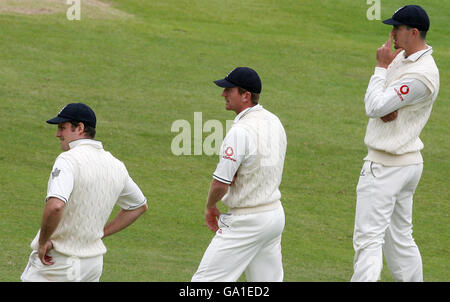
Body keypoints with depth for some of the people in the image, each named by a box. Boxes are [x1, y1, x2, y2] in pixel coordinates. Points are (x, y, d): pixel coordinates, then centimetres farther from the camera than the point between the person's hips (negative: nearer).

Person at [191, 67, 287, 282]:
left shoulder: (241, 131, -21)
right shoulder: (274, 122, 8)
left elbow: (221, 182, -20)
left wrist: (210, 207, 0)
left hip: (247, 223, -9)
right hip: (276, 214, 9)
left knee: (206, 280, -5)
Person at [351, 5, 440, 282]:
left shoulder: (422, 75, -21)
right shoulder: (402, 57, 10)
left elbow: (375, 107, -21)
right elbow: (374, 103, 12)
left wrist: (381, 67, -11)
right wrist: (385, 108, -11)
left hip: (385, 168, -10)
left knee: (368, 239, -13)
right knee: (400, 238, 17)